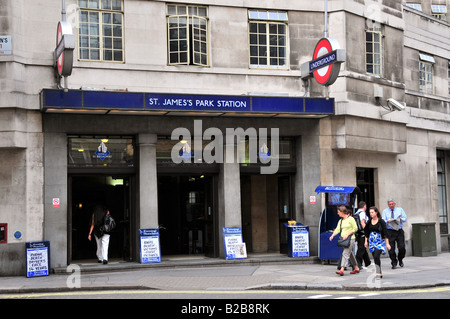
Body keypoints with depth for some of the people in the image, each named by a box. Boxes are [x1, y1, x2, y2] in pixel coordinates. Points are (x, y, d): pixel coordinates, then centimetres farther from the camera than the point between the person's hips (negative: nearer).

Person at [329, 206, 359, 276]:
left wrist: (347, 234, -16)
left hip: (350, 238, -8)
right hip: (343, 239, 8)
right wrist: (332, 235, -10)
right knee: (350, 254, 14)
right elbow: (337, 229, 7)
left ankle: (342, 270, -23)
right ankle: (356, 268, 26)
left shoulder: (350, 219, -7)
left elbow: (355, 228, -8)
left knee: (345, 254, -15)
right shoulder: (340, 221, 13)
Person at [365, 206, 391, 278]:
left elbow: (385, 233, -8)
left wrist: (387, 244, -11)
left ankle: (378, 273, -16)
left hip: (379, 241, -5)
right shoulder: (369, 221, 7)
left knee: (376, 256, -19)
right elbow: (367, 232, 18)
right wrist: (366, 241, 15)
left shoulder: (381, 221, -8)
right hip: (372, 241, 5)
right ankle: (380, 273, 16)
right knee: (375, 258, 6)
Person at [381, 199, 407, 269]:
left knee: (402, 247, -6)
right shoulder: (385, 211, 10)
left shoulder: (400, 210, 13)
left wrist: (399, 219, -17)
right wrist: (387, 221, -23)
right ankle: (394, 263, 12)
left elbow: (405, 219, 4)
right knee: (391, 249, -4)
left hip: (399, 231, 1)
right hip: (390, 231, -1)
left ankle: (400, 260, 21)